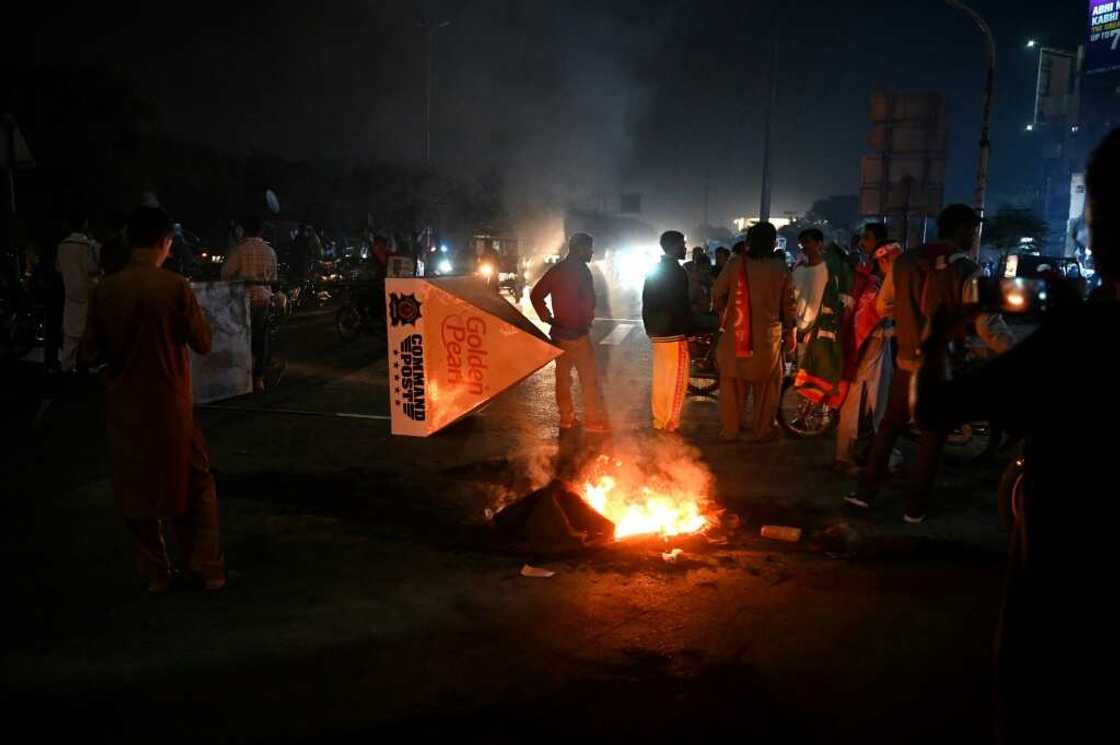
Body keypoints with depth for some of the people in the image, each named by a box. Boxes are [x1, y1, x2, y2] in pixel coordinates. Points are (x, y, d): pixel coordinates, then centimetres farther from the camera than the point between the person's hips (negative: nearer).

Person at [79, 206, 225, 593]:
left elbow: (90, 352, -1)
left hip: (124, 405, 2)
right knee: (194, 485, 12)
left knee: (136, 487, 14)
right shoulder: (176, 286, -13)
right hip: (170, 404, -2)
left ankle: (155, 573, 22)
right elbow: (203, 344, -7)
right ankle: (208, 569, 14)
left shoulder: (105, 289, -6)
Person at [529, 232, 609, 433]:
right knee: (589, 379, 0)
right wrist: (587, 321, -2)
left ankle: (566, 417, 19)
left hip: (559, 332, 7)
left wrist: (547, 318, 6)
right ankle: (595, 420, 3)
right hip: (578, 333, -7)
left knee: (562, 377, 13)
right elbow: (589, 302, -18)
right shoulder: (581, 270, -13)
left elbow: (536, 295, 6)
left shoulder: (556, 269, 8)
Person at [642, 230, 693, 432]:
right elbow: (682, 307, -17)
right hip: (674, 333, -9)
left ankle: (659, 420, 19)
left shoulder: (653, 271, 13)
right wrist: (689, 332, -12)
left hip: (657, 332, 9)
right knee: (676, 380, -2)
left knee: (660, 379, 14)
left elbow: (647, 304, 17)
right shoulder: (677, 271, -12)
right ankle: (670, 423, 2)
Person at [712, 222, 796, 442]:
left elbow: (717, 294, 0)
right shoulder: (780, 268, -4)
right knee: (766, 385, 13)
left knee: (733, 384, 11)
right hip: (768, 335, -1)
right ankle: (763, 431, 19)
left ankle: (729, 431, 17)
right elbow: (788, 304, 2)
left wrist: (723, 314, 19)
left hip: (735, 334, 1)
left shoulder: (735, 264, -5)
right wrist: (790, 332, 15)